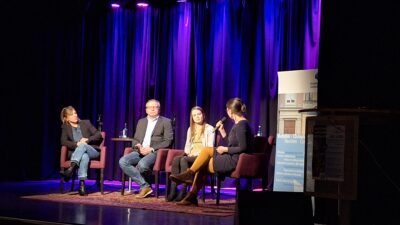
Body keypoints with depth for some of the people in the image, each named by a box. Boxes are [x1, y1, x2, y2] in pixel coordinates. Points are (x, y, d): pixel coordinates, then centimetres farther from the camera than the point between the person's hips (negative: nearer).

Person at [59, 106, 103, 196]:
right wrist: (77, 144, -18)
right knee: (84, 156, -39)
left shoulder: (86, 123, 15)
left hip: (92, 151, 0)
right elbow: (63, 141, -1)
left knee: (83, 145, -36)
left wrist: (87, 139, -10)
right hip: (76, 153, 0)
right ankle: (82, 184, -54)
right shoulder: (65, 127, 15)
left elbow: (98, 135, 8)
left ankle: (71, 169, -55)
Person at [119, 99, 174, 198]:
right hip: (140, 152, 5)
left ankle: (144, 186, -6)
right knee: (123, 161, -24)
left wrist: (151, 149, -14)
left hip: (155, 152, -5)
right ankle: (145, 186, -23)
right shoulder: (141, 122, 22)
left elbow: (168, 141, -3)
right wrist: (138, 146, -4)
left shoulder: (165, 122, 7)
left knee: (142, 164, -37)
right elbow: (135, 140, 21)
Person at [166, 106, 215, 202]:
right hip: (191, 156, 5)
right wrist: (187, 153, 3)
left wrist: (197, 154, -15)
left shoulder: (209, 129, 4)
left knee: (184, 160, -35)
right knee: (176, 159, -29)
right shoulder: (190, 129, 25)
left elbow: (210, 147, -5)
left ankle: (183, 192, -40)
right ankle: (173, 191, -38)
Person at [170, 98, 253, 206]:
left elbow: (243, 148, -22)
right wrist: (222, 130, 14)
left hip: (235, 161, -10)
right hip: (231, 158, 10)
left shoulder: (241, 125, -16)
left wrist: (225, 149, -12)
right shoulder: (238, 123, 16)